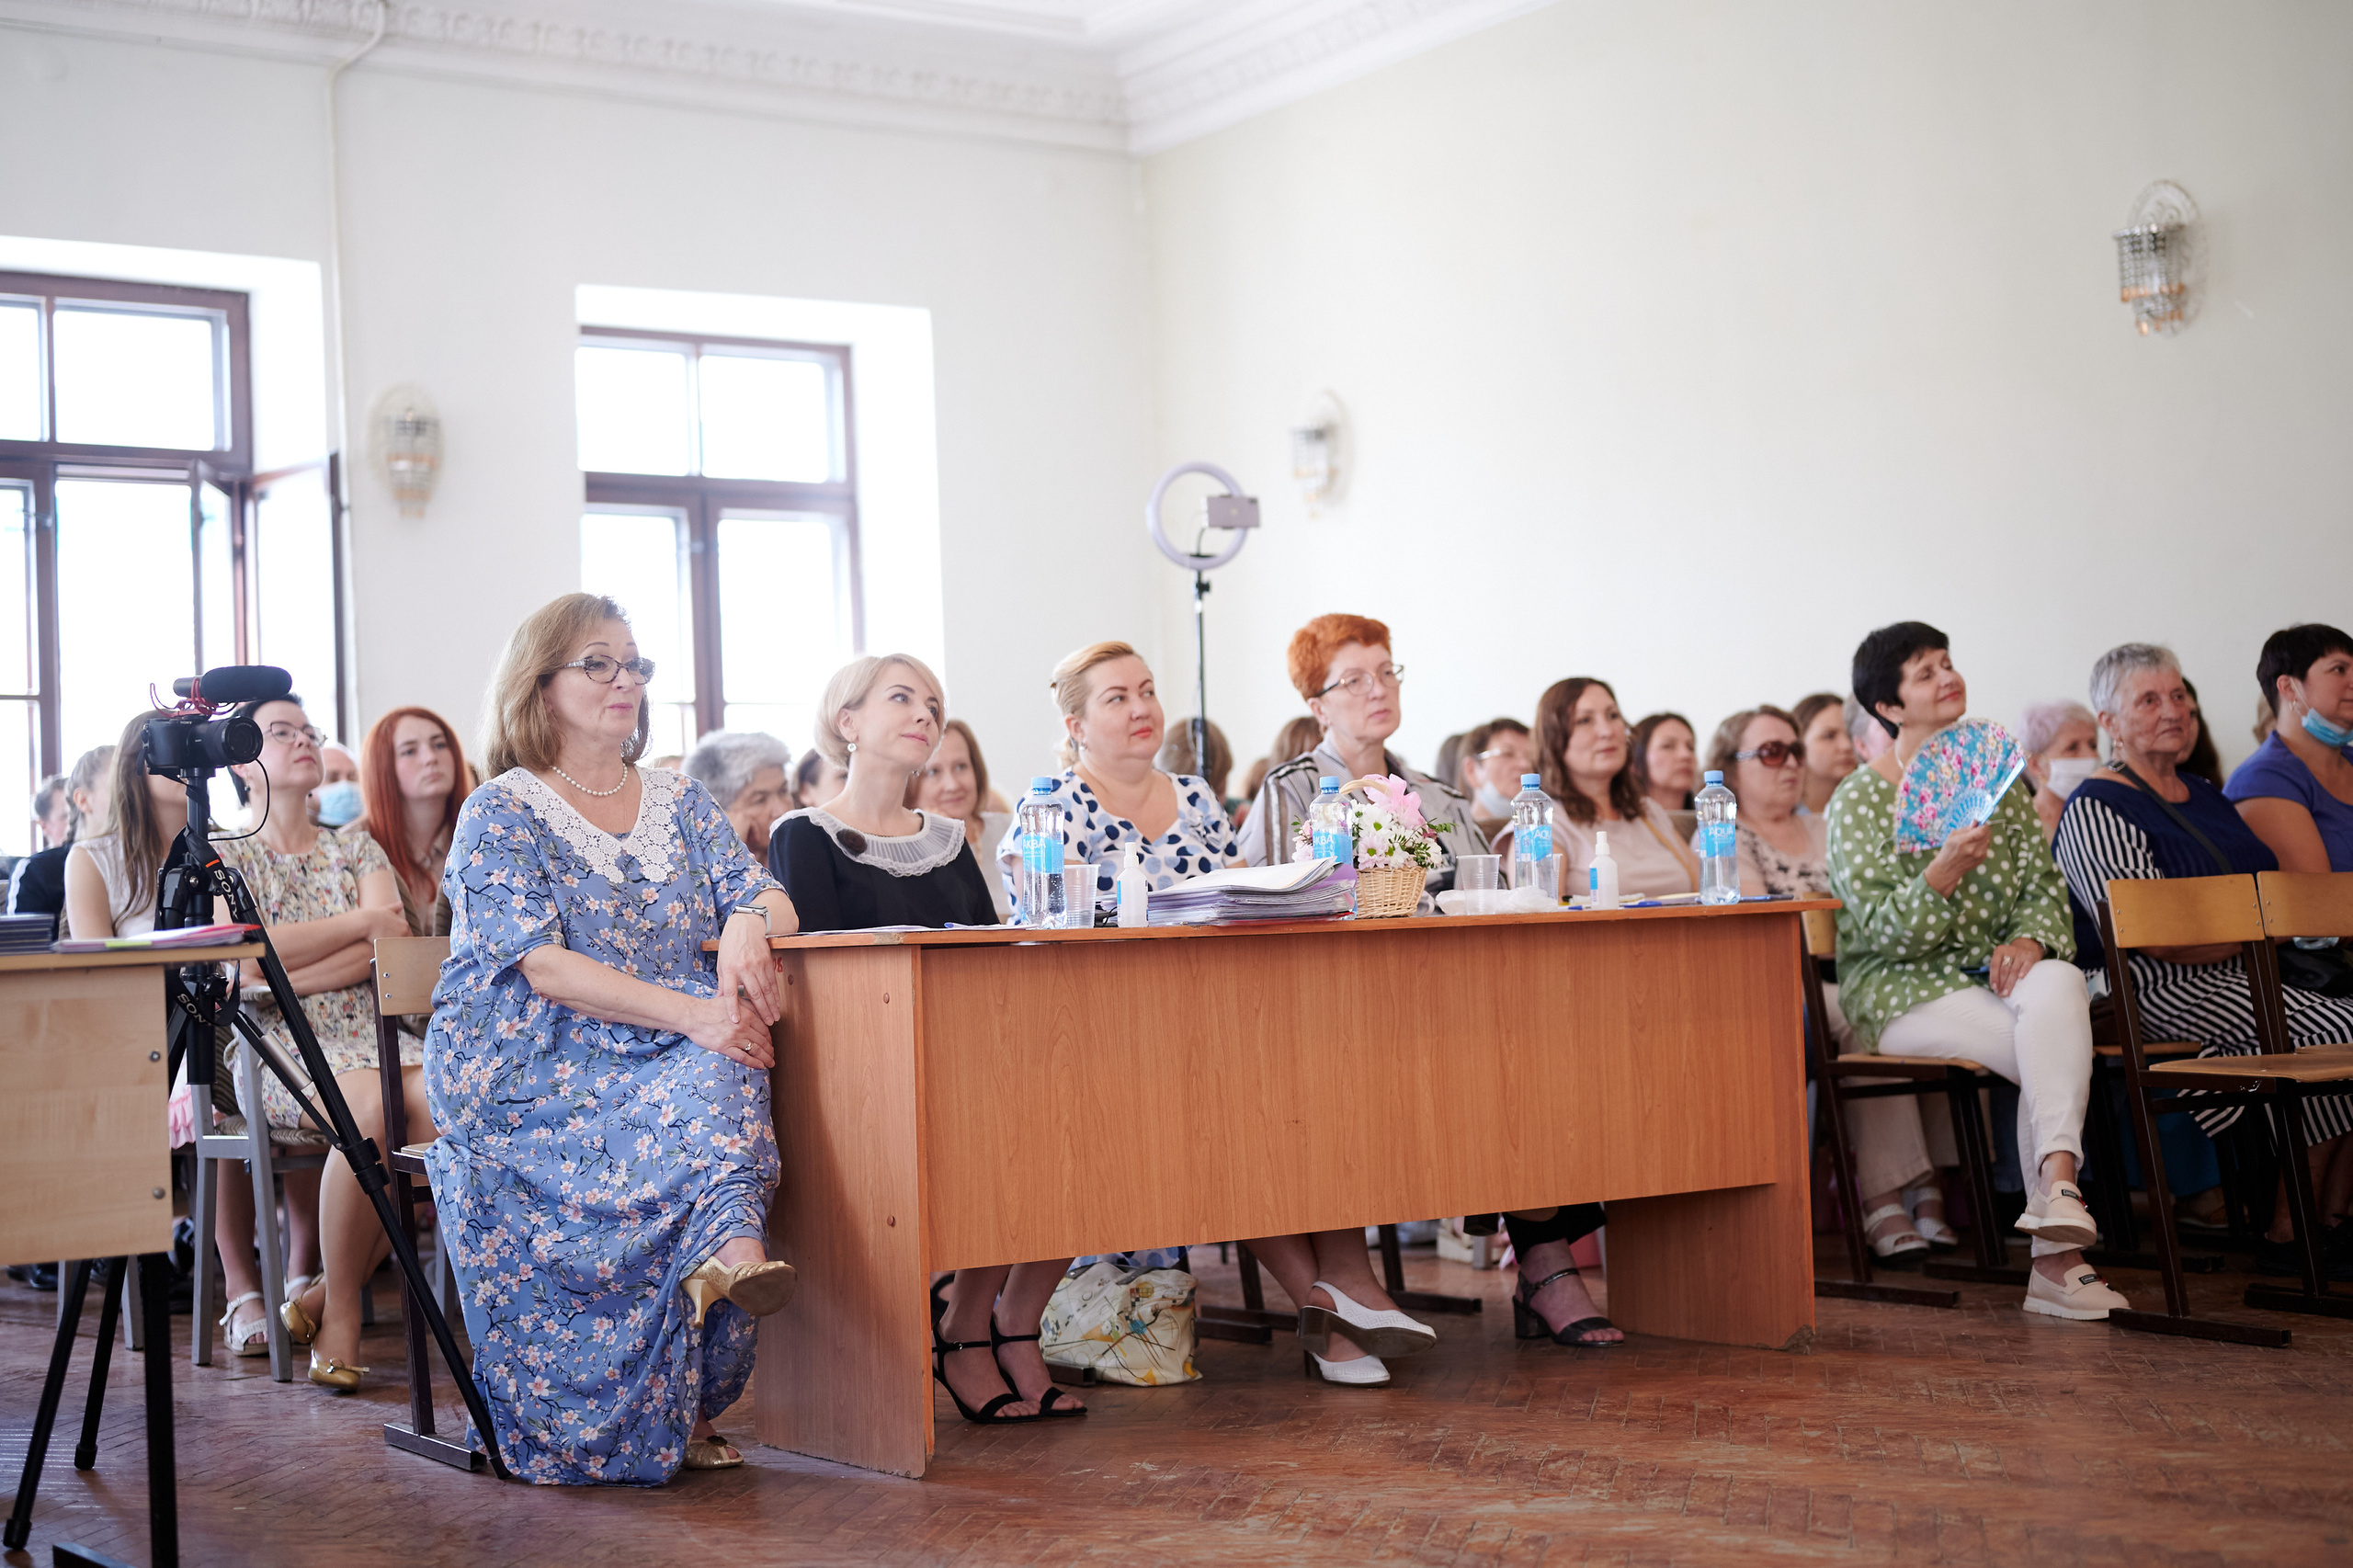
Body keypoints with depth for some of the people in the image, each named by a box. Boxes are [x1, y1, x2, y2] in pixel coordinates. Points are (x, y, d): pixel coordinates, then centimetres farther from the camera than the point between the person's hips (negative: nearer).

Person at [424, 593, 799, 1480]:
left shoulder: (680, 803, 17)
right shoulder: (501, 813, -1)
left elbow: (769, 899, 10)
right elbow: (540, 967, -14)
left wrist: (748, 925, -18)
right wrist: (689, 1014, -28)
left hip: (663, 1054, 4)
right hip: (516, 1064, -4)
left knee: (721, 1075, -33)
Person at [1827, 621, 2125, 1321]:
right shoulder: (1858, 801, -3)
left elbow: (2045, 886, 11)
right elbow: (1881, 930, -11)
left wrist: (2030, 938, -12)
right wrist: (1942, 873, -29)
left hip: (1991, 975, 4)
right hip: (1900, 989, -4)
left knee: (2060, 983, -33)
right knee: (2057, 1060, -29)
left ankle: (2056, 1185, -43)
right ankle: (2057, 1250, -28)